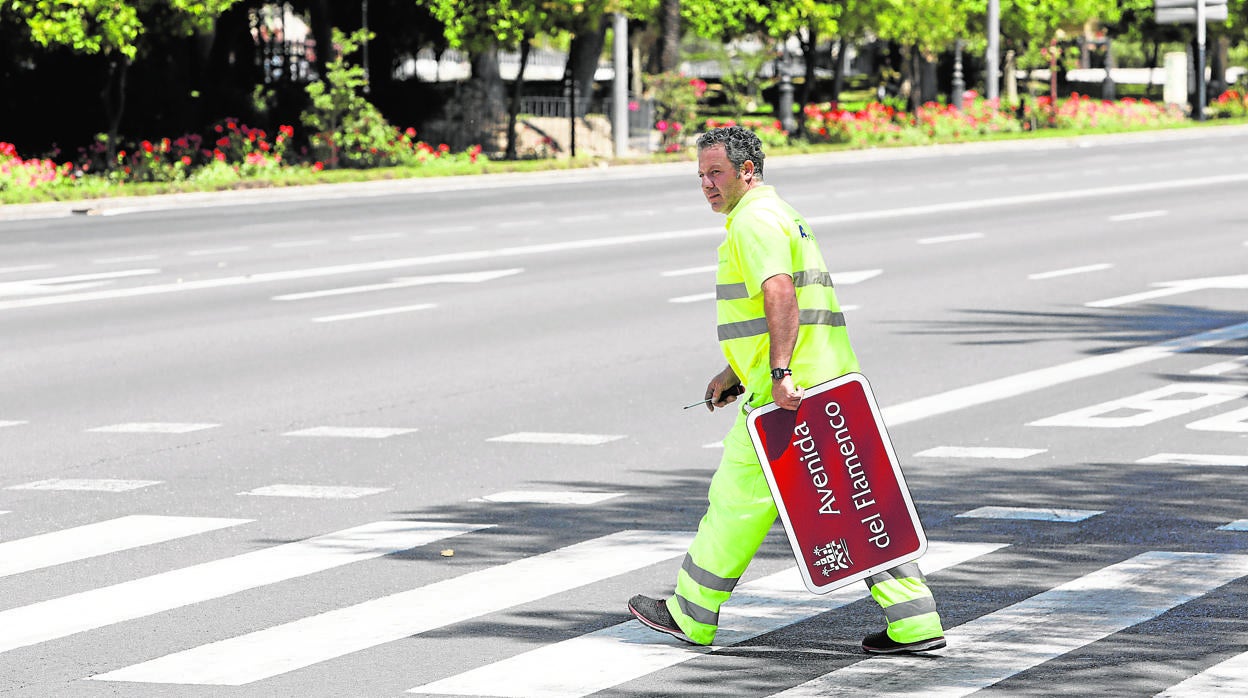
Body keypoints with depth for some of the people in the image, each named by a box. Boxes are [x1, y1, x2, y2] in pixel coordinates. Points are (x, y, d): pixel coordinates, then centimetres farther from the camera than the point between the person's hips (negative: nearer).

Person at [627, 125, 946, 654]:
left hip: (786, 395, -10)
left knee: (737, 501, 2)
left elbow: (781, 296, -25)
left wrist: (779, 374, -32)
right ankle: (913, 620, 0)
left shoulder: (754, 222, -9)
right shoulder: (781, 215, 24)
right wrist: (736, 373, 30)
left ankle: (691, 615, 13)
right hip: (828, 384, 10)